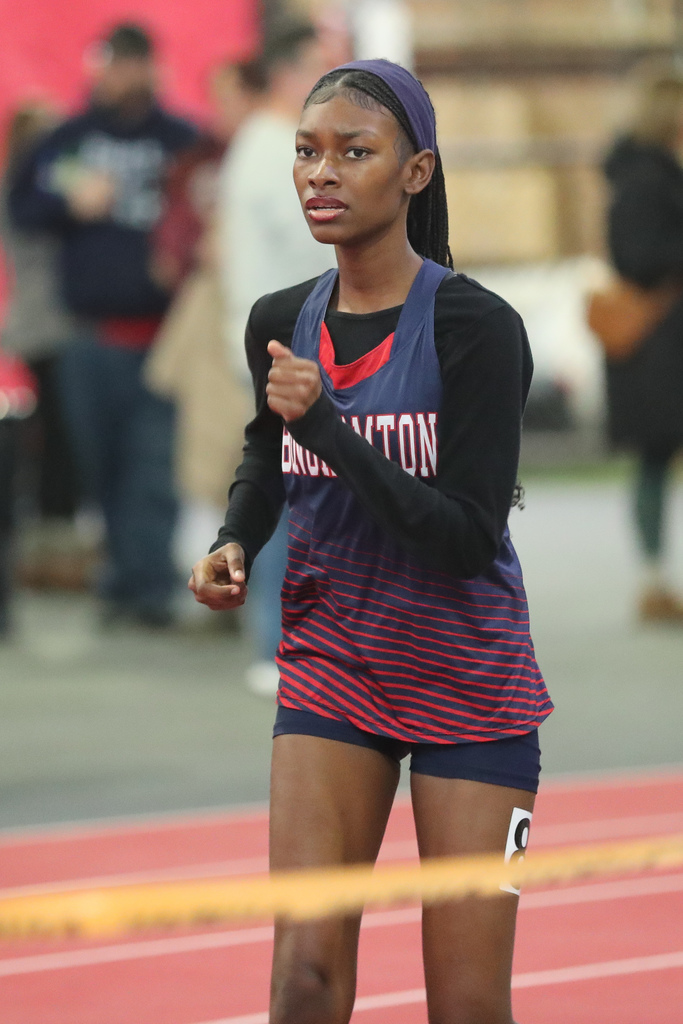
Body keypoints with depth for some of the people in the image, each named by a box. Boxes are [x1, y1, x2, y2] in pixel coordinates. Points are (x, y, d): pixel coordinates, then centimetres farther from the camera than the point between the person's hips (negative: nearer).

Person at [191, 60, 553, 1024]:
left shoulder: (477, 327, -17)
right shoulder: (280, 322, -1)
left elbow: (467, 538, -23)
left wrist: (323, 424, -28)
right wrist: (234, 545, 3)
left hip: (467, 685, -4)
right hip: (330, 670, 4)